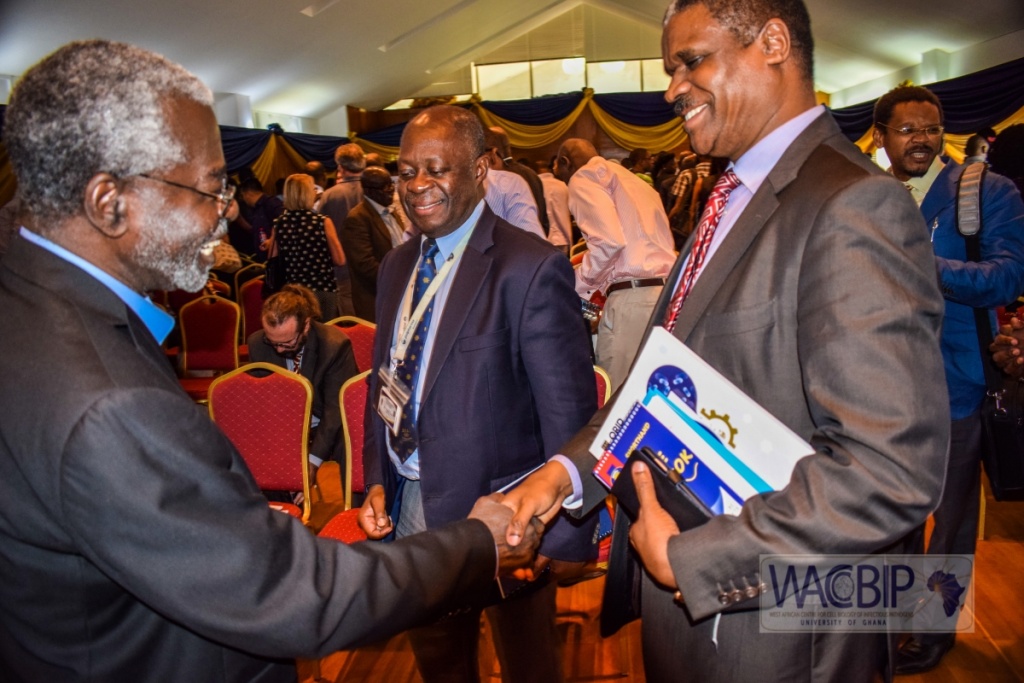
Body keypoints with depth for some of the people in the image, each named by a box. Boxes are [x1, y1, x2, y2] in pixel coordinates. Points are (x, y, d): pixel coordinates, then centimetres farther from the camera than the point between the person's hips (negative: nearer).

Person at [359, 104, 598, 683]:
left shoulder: (531, 270, -19)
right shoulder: (398, 265, 5)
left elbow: (569, 417, -19)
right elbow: (387, 380, 11)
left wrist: (568, 537, -17)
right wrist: (377, 480, 5)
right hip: (409, 506, 7)